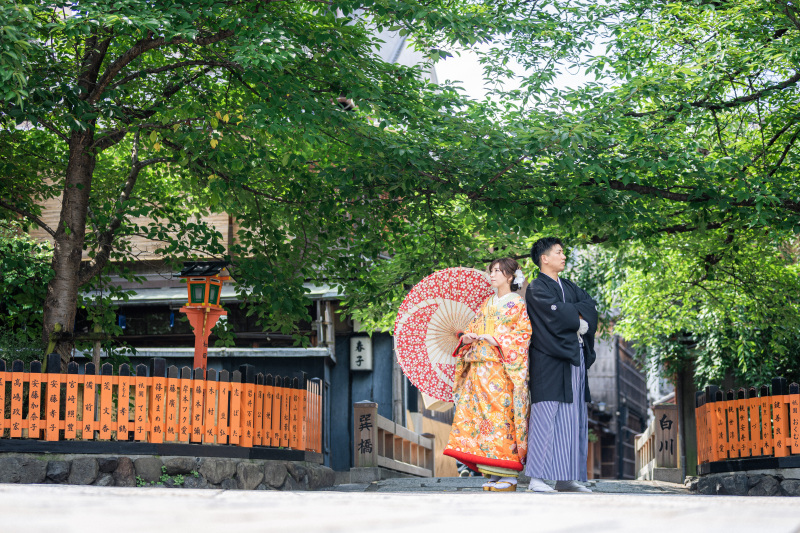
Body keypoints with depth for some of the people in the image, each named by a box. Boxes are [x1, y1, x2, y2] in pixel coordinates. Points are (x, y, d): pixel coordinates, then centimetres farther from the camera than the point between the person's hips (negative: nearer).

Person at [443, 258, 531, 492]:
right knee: (480, 415, -1)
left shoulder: (518, 304, 1)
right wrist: (467, 337, -2)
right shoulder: (487, 303, 20)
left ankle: (509, 477, -9)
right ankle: (494, 474, 4)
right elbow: (474, 328, 20)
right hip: (480, 366, 6)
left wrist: (495, 339, -16)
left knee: (502, 415, -12)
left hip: (503, 367, -6)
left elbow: (523, 333, -7)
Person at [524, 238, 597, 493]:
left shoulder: (569, 287, 21)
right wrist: (578, 318, 1)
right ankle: (536, 478, -13)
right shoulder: (537, 288, -2)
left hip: (574, 359, 8)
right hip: (549, 360, -8)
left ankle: (565, 479, 7)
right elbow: (557, 313, -15)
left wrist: (571, 313, -10)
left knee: (573, 419, 5)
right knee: (546, 415, -12)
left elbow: (591, 305, 7)